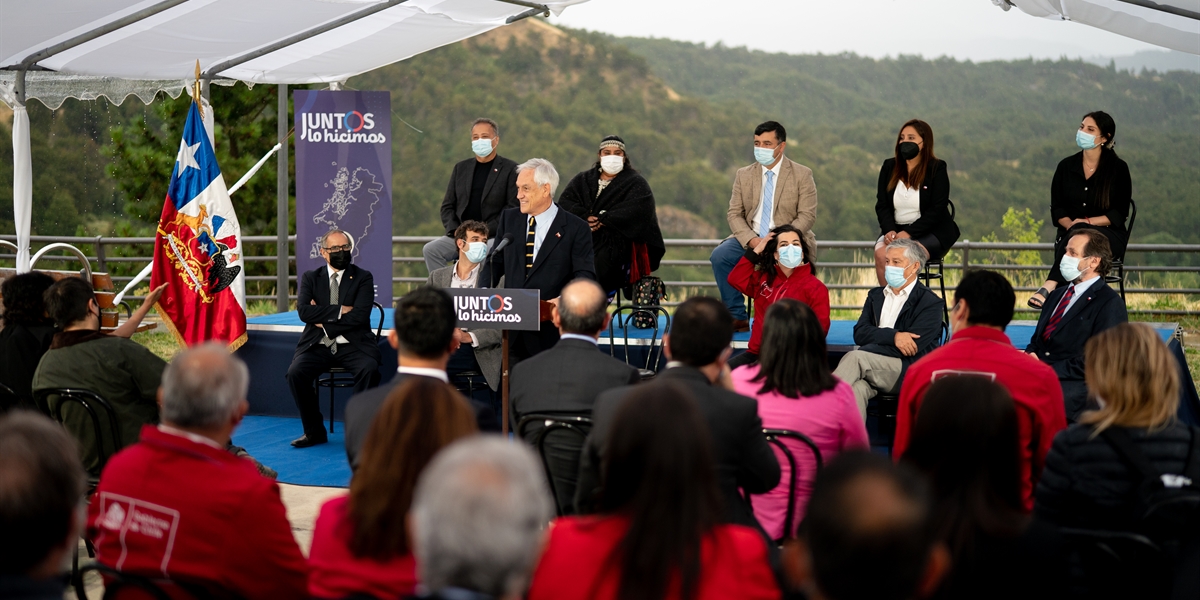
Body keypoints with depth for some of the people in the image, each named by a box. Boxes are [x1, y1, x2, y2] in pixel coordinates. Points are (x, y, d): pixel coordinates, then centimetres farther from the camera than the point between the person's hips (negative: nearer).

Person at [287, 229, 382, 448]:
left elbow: (359, 316, -9)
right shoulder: (311, 278, 11)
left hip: (352, 345, -2)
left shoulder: (363, 278, 5)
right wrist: (339, 311, -11)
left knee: (369, 369, -32)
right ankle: (314, 431, -7)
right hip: (318, 345, 2)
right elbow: (304, 311, -6)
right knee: (296, 372, -26)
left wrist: (323, 321, -7)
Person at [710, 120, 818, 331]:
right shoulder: (744, 175, 10)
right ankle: (737, 317, -13)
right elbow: (734, 214, 5)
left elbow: (807, 215, -6)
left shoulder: (802, 175, 1)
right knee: (719, 256, -22)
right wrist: (751, 239, -16)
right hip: (751, 240, 4)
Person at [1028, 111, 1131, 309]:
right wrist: (1070, 225, -14)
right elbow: (1057, 208, 8)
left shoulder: (1118, 168, 1)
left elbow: (1120, 213, -3)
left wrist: (1087, 222, -17)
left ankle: (1049, 286, -54)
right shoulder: (1066, 166, 10)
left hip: (1108, 236, -3)